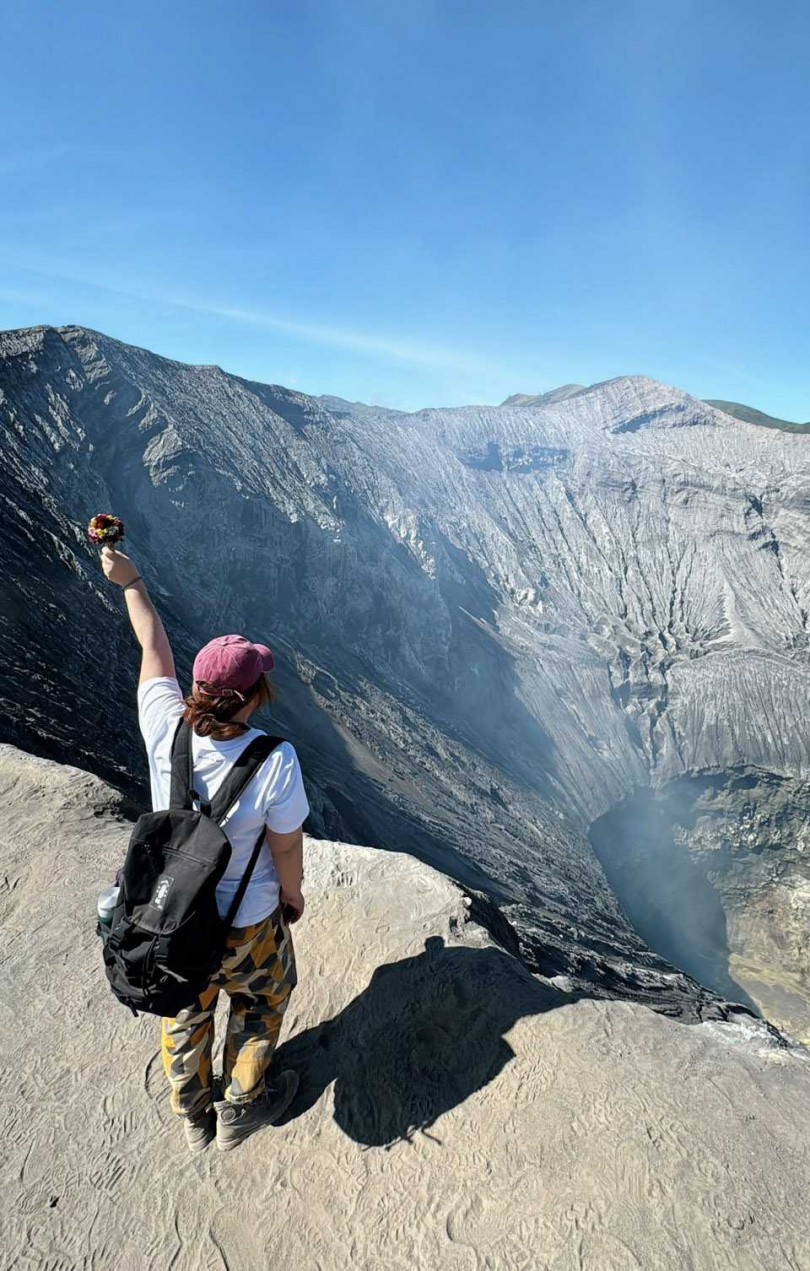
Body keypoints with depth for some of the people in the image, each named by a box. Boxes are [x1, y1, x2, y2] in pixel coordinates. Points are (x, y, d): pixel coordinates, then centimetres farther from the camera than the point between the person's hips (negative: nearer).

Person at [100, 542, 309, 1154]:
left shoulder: (165, 730, -25)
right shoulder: (274, 761, -34)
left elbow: (155, 648, -8)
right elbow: (286, 847, -19)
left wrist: (131, 582, 8)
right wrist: (293, 893, 3)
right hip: (243, 924, -4)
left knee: (186, 1010, 31)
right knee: (261, 999, 29)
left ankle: (195, 1117, 57)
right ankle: (240, 1109, 52)